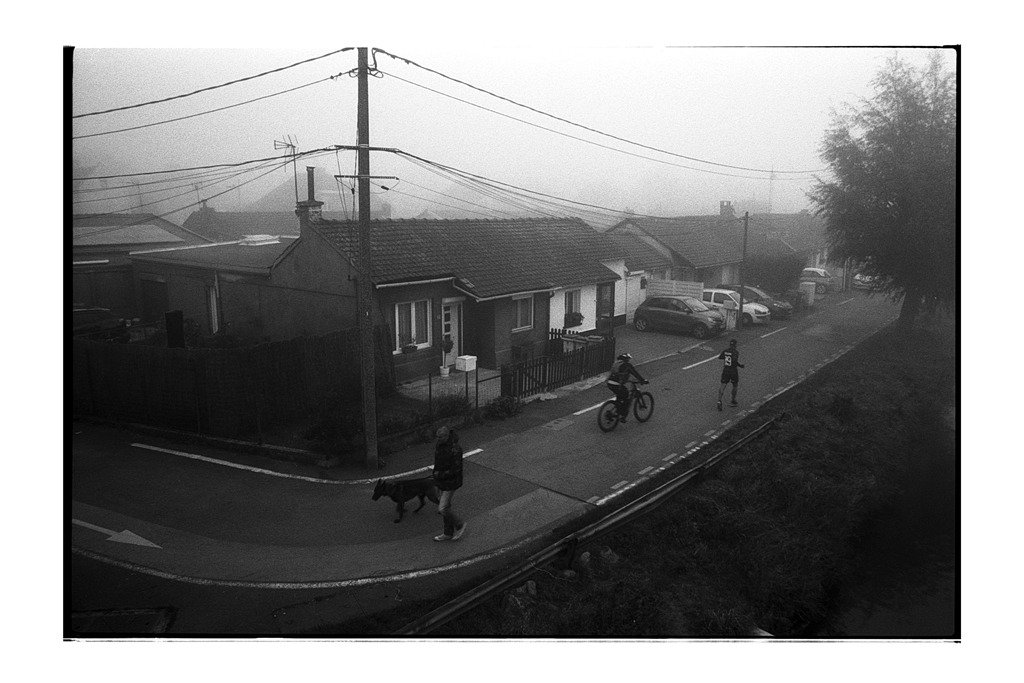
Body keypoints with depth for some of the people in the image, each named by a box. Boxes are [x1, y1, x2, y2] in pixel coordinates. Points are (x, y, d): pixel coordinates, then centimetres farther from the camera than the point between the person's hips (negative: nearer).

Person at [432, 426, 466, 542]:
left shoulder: (455, 449, -26)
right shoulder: (438, 446, -1)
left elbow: (455, 470, -25)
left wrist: (440, 475, -20)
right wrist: (436, 474, 9)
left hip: (450, 483, -8)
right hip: (442, 482, 8)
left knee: (443, 509, -5)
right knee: (446, 507, 16)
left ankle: (460, 525, 18)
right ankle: (448, 534, 30)